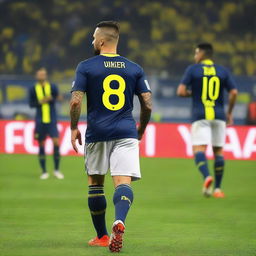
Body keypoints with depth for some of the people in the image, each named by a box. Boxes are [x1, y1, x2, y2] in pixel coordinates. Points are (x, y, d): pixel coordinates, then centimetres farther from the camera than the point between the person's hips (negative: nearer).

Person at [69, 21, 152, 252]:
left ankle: (102, 236, 20)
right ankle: (119, 222, -38)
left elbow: (76, 101, -7)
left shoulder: (86, 67, 0)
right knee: (123, 182, -9)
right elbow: (147, 104, 5)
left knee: (95, 183, 14)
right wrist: (141, 130, 20)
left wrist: (74, 128, 6)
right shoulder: (134, 68, 8)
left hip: (96, 134, -1)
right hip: (126, 133, 1)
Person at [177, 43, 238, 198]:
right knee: (218, 150, 11)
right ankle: (218, 188, 10)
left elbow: (181, 92, -5)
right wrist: (229, 113, 11)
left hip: (200, 116, -3)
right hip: (219, 116, 3)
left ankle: (207, 177, -35)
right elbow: (234, 93, -1)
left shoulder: (192, 69, 2)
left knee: (199, 149, -8)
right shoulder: (223, 71, 8)